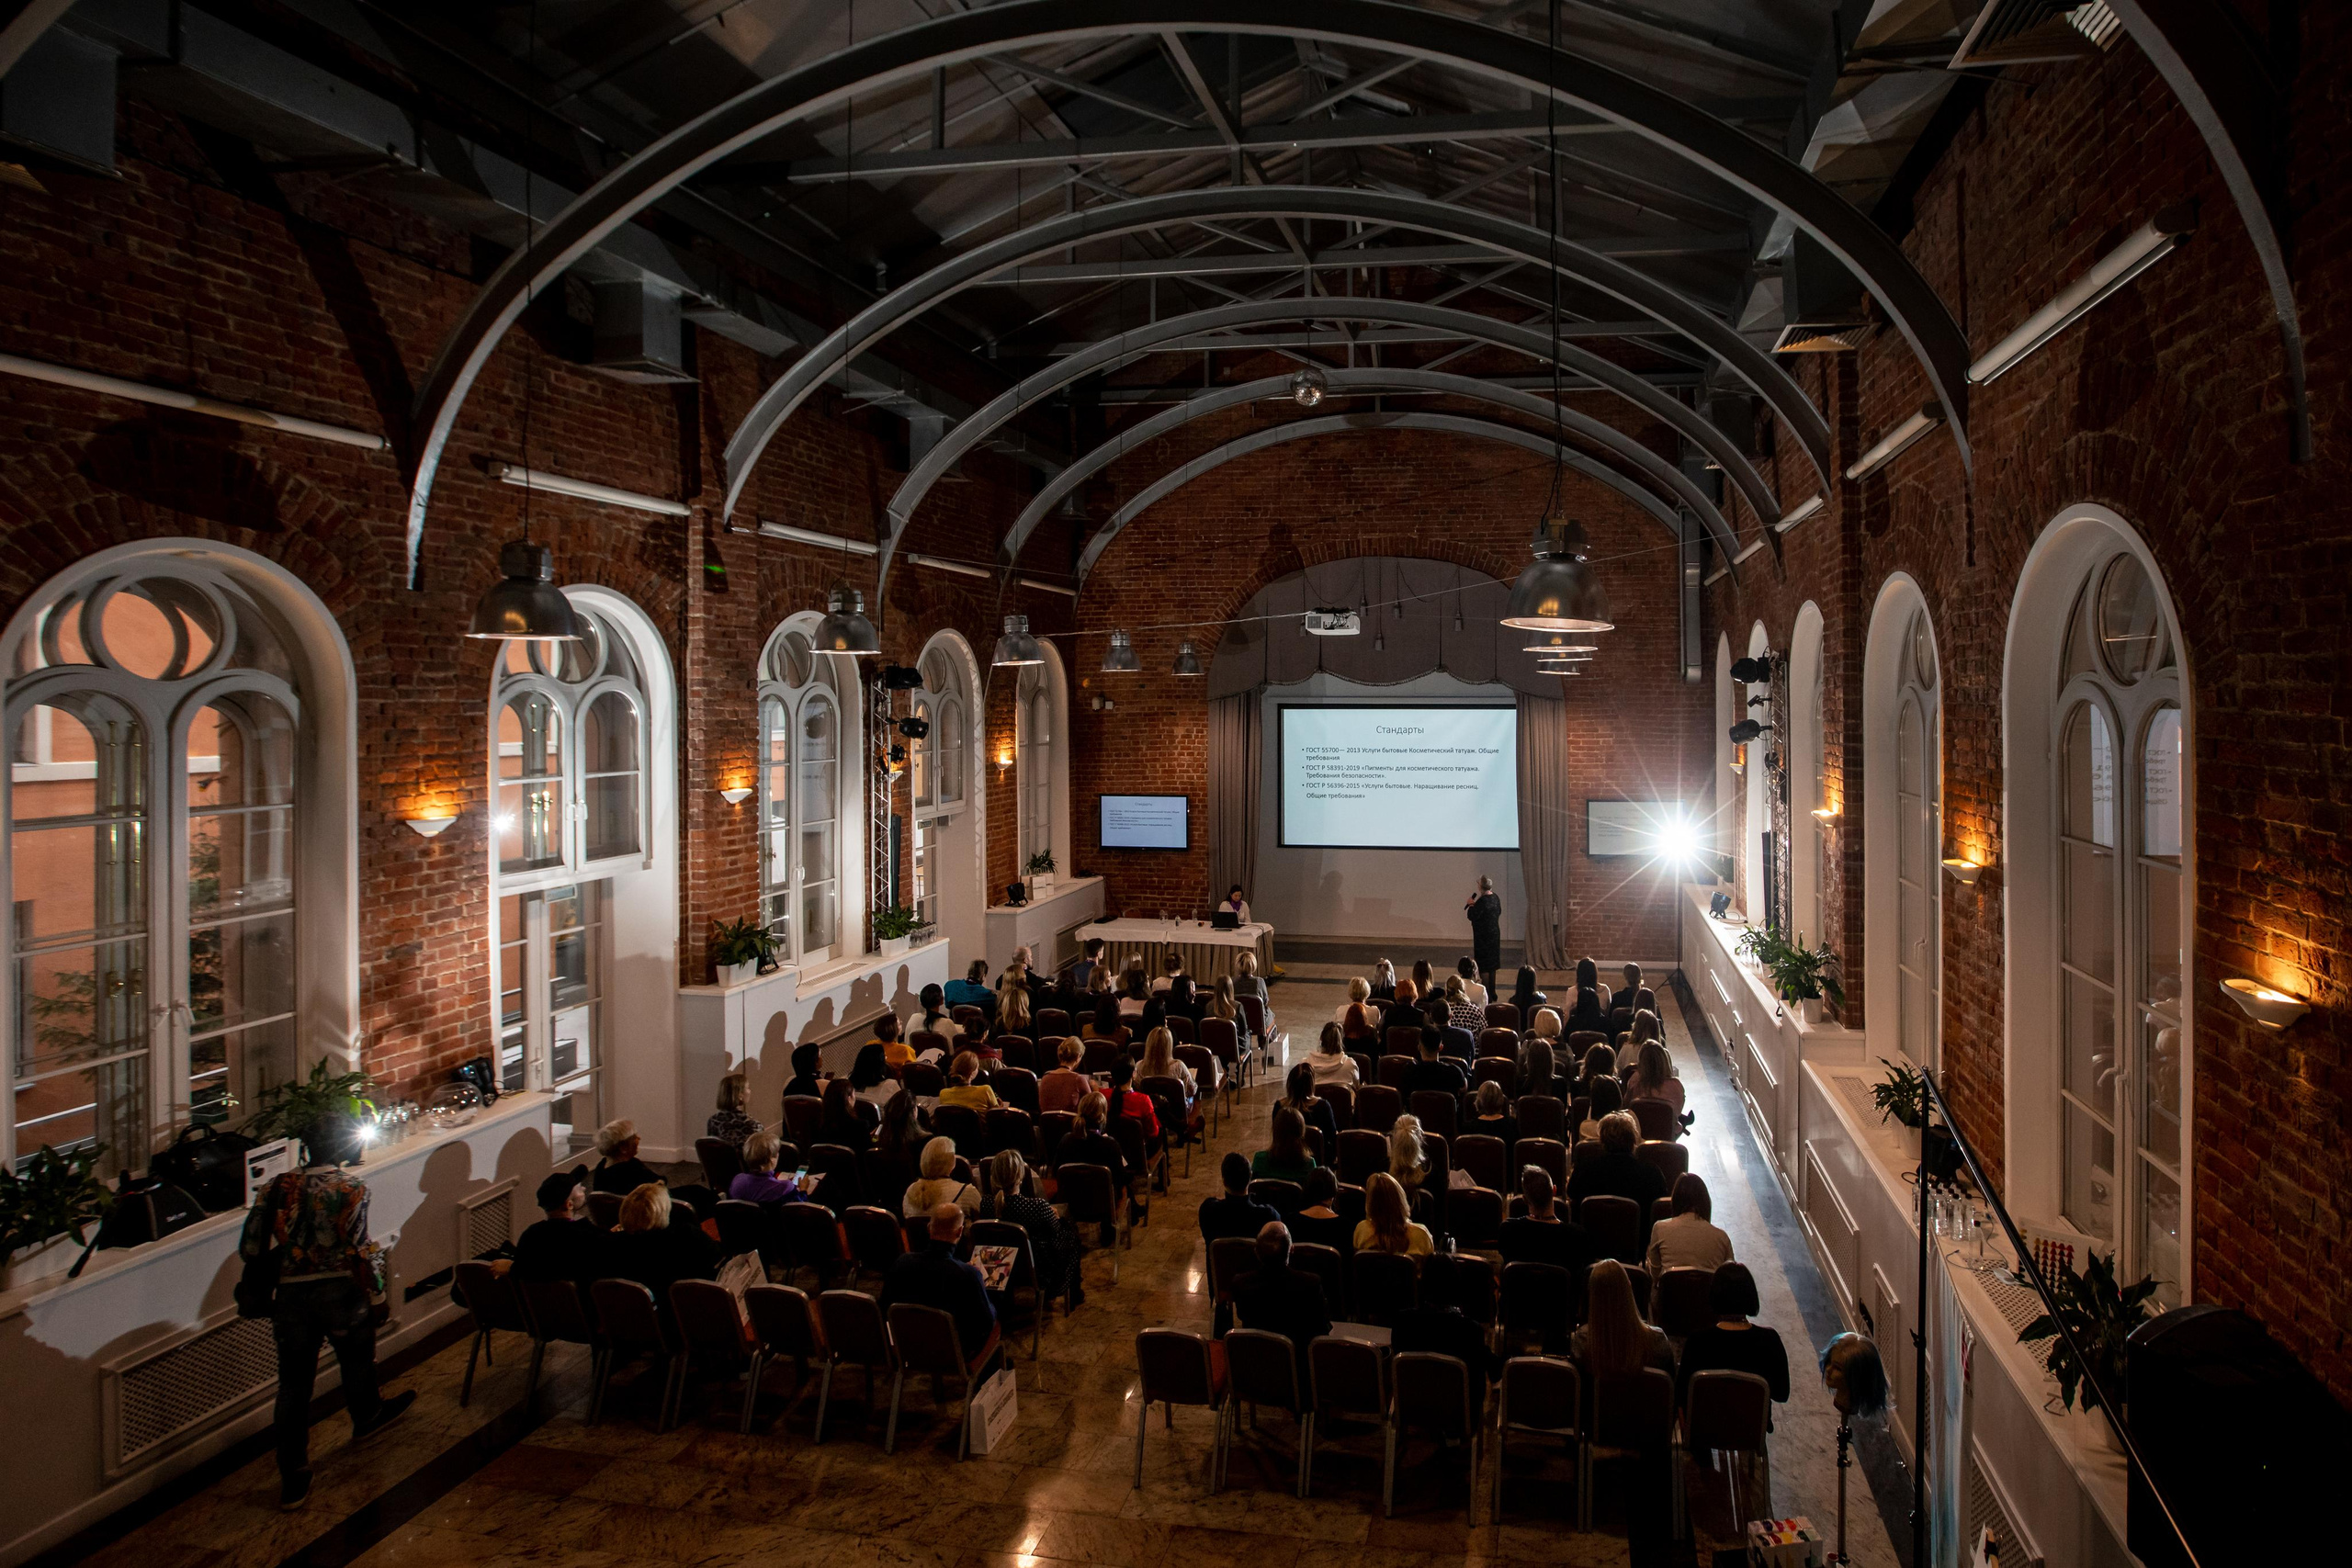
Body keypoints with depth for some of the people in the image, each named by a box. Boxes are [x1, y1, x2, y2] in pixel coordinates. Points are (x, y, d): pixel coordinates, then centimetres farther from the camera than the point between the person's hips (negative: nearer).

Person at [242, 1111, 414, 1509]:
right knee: (357, 1360, 24)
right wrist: (376, 1295, -3)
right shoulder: (350, 1188, -12)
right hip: (339, 1292, -3)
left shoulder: (276, 1189, 1)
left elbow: (250, 1248, 2)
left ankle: (292, 1479, 12)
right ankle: (366, 1417, 49)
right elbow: (359, 1251, -14)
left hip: (290, 1297, 3)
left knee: (293, 1385, 9)